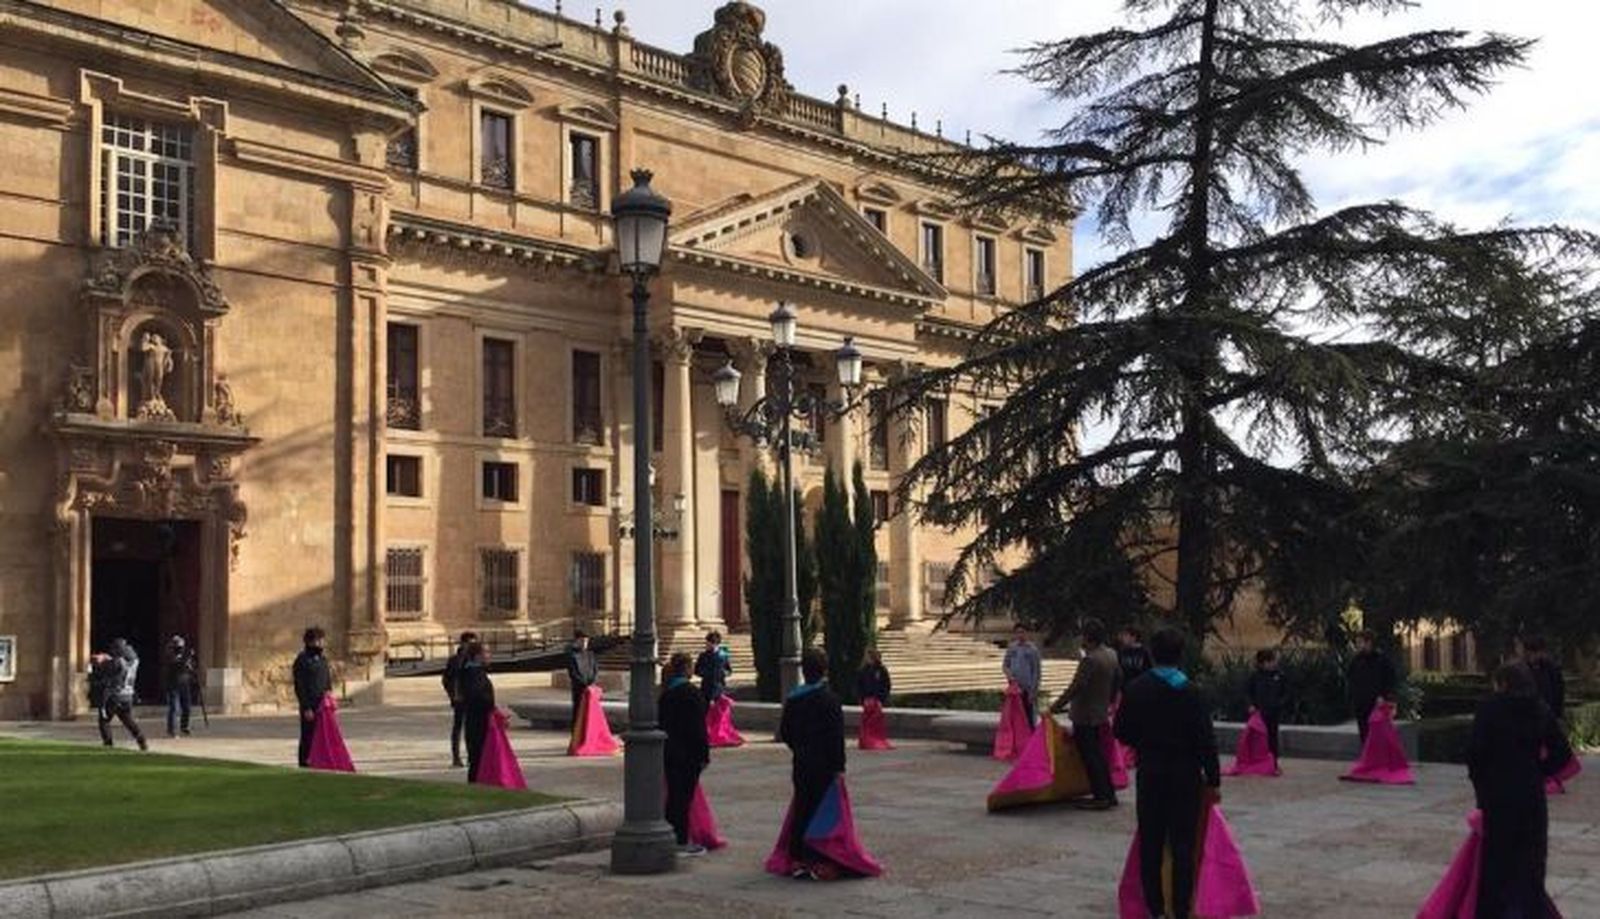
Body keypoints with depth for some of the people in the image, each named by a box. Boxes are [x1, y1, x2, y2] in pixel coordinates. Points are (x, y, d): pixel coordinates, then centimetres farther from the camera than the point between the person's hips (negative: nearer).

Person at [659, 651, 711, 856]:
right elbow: (698, 726, -15)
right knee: (684, 795, -2)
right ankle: (682, 841, 2)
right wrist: (704, 753, -10)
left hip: (668, 752, 7)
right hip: (688, 753, -7)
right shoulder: (691, 693, -15)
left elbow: (661, 722, 13)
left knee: (673, 793, 14)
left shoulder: (665, 693, 7)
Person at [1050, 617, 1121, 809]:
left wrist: (1056, 707, -19)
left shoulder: (1090, 660, -22)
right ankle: (1109, 794, 21)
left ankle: (1101, 797, -1)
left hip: (1085, 716, -9)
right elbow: (1118, 680, 19)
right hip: (1101, 713, 9)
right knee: (1098, 754, 17)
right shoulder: (1111, 655, 7)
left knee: (1090, 756, -3)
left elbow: (1076, 687, -24)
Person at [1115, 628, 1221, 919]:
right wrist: (1212, 781, -3)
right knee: (1183, 845, 3)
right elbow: (1206, 740, -10)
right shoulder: (1190, 692, -10)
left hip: (1150, 774, 2)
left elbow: (1122, 733, 2)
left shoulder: (1135, 690, -3)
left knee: (1150, 842, 10)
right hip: (1185, 775, -2)